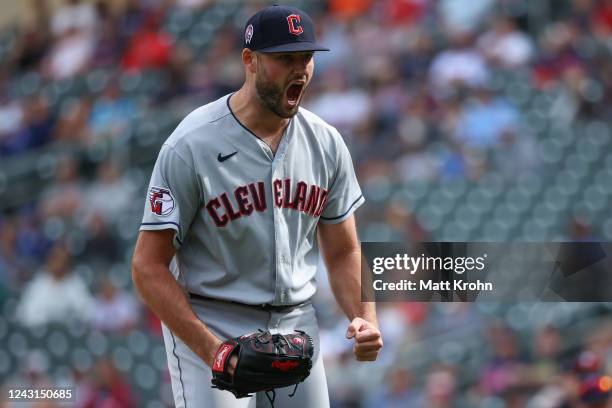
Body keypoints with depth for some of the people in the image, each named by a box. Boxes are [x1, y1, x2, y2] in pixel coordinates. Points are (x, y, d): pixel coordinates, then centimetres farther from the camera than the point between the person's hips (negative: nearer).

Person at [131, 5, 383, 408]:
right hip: (209, 325, -5)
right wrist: (211, 349, -23)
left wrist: (365, 319, -8)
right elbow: (149, 265, -13)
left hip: (297, 326, 5)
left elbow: (343, 251, 12)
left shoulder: (326, 143, 4)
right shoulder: (191, 146, -13)